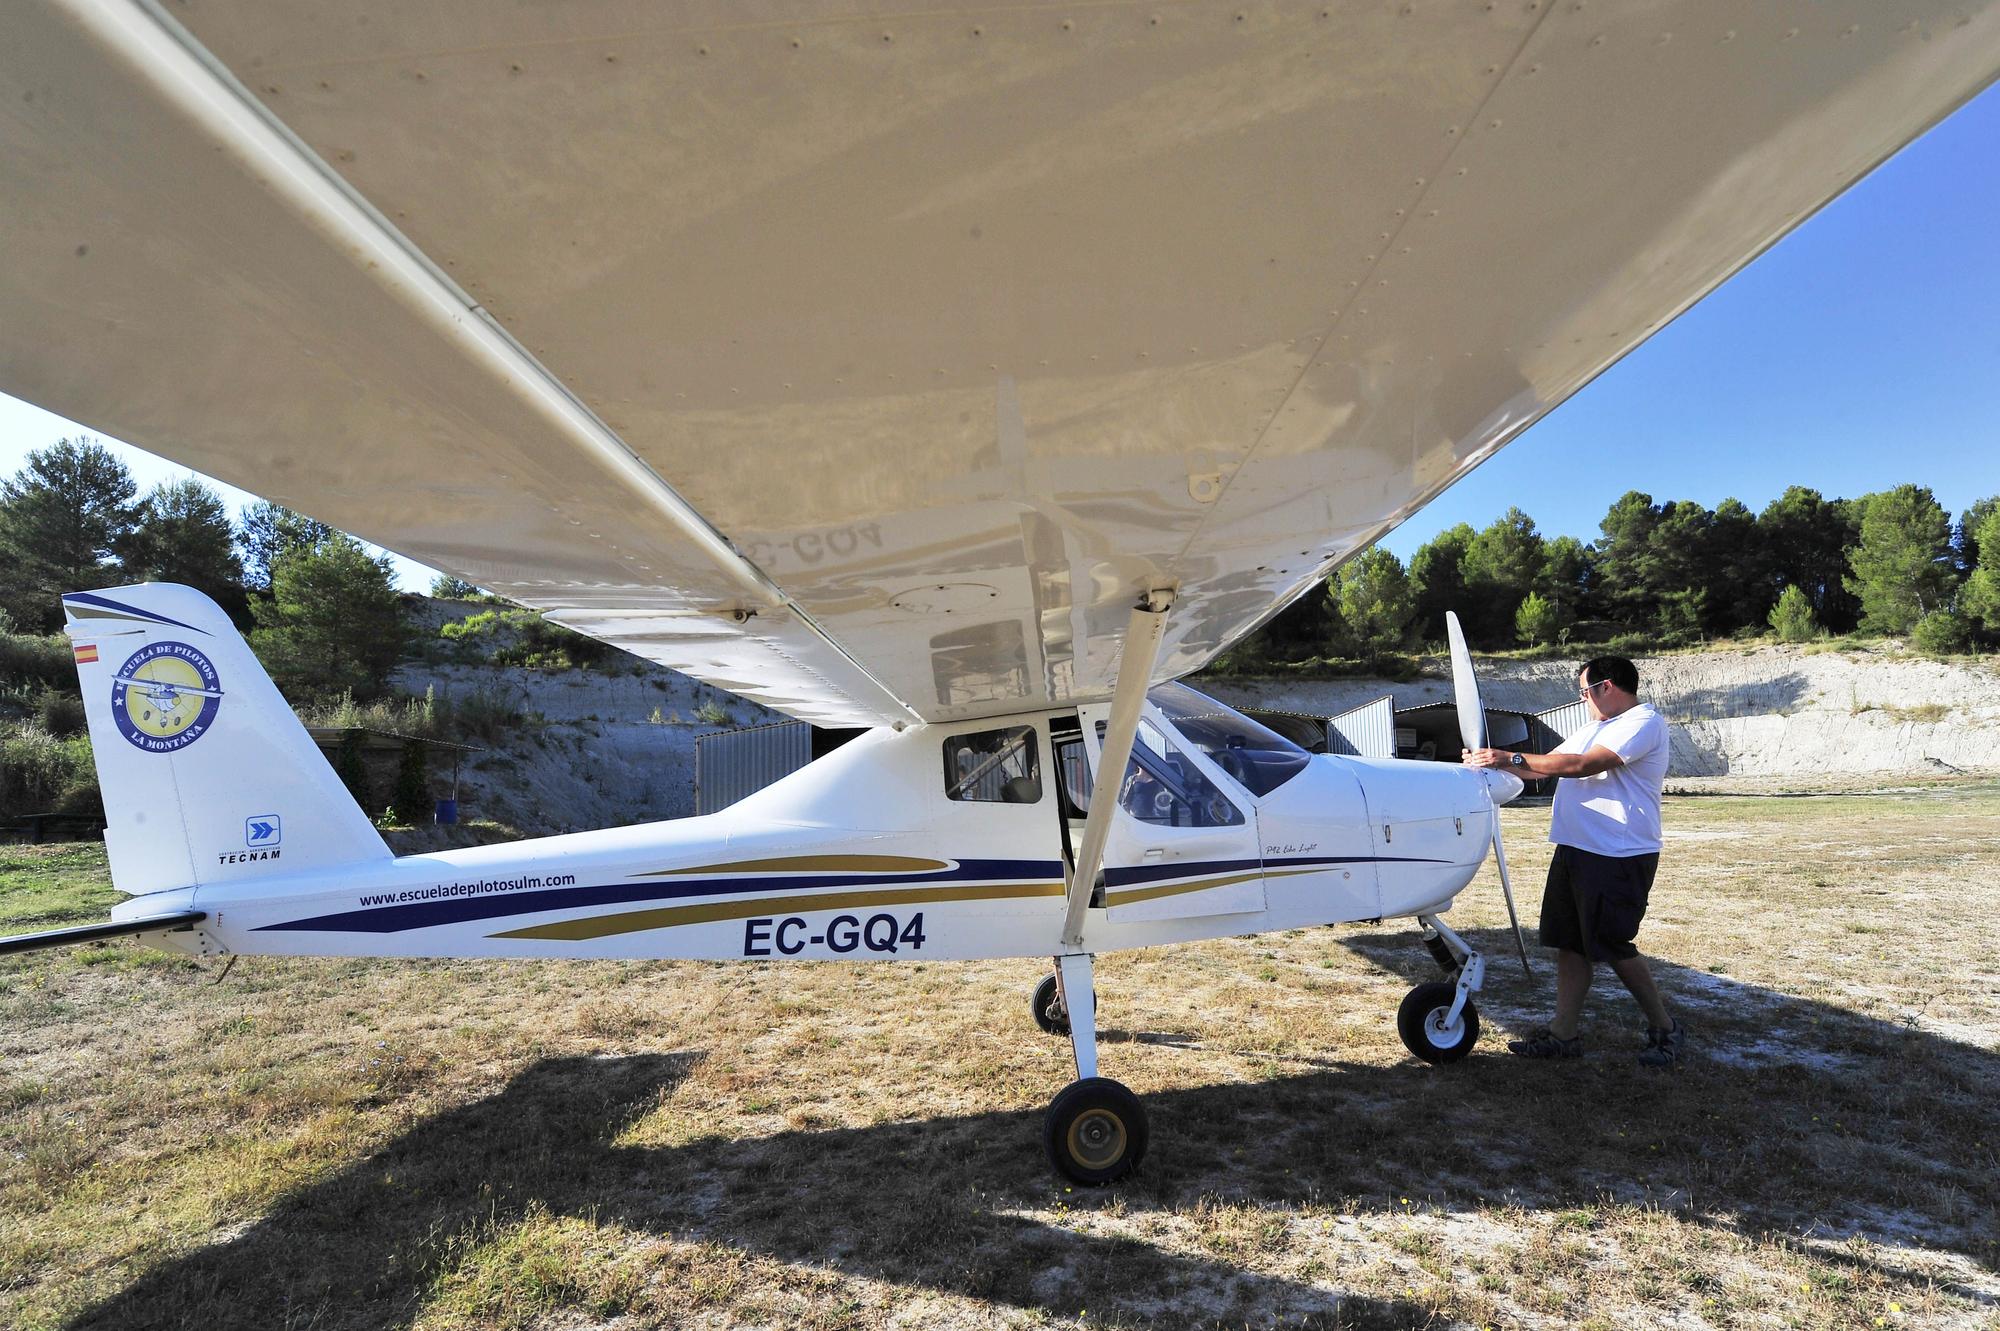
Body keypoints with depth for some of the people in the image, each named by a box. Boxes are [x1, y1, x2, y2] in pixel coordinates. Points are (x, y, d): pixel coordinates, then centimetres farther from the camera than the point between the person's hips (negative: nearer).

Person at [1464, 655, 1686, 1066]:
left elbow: (1583, 765, -22)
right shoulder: (1594, 728, 20)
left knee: (1614, 948, -1)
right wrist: (1496, 763, 6)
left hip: (1620, 858, -9)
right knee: (1570, 944, 8)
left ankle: (1665, 1028, 20)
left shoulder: (1644, 722, -11)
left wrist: (1511, 758, -23)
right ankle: (1562, 1034, 14)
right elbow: (1549, 765, 20)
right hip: (1576, 849, 9)